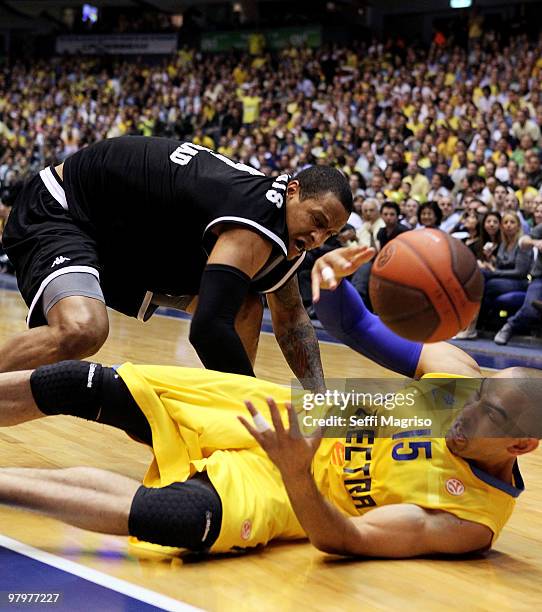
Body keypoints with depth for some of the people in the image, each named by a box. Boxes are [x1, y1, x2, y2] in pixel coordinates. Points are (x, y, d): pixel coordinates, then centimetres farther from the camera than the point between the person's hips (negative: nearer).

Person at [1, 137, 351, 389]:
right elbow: (209, 328, -41)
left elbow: (291, 318, 13)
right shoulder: (259, 217, -31)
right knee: (81, 330, -38)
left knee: (243, 310, 4)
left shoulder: (287, 238, -1)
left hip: (136, 240, 10)